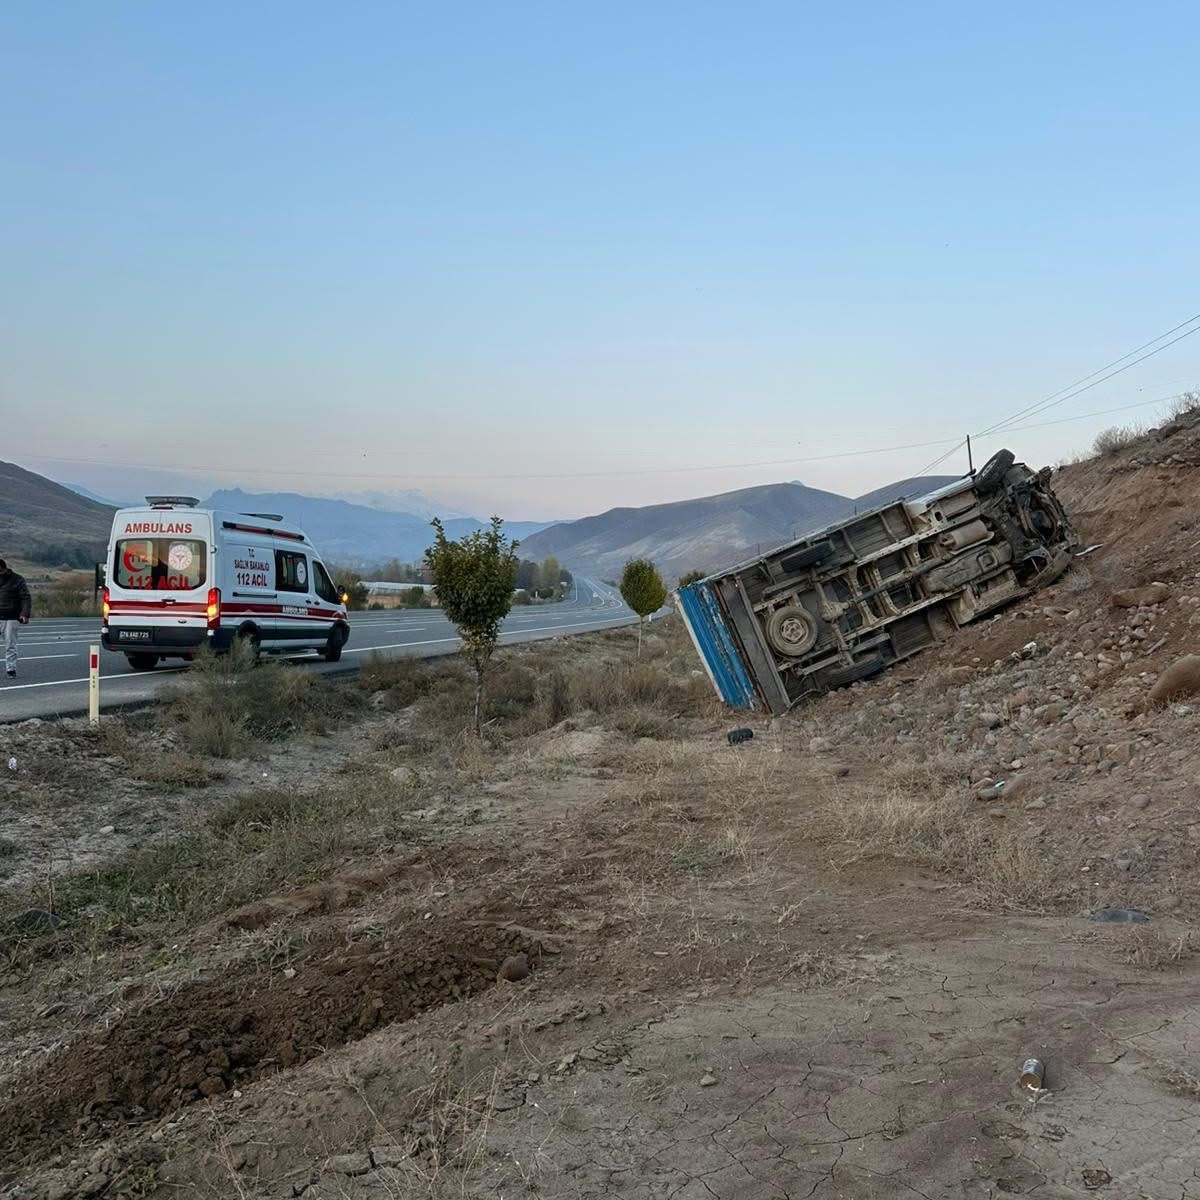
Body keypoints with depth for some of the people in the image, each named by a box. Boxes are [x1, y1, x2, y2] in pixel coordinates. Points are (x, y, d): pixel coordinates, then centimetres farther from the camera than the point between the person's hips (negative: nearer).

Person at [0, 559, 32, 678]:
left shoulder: (17, 580, -1)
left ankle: (11, 669, 7)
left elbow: (26, 598, -4)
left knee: (10, 646, 0)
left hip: (11, 619, -3)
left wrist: (25, 614, -16)